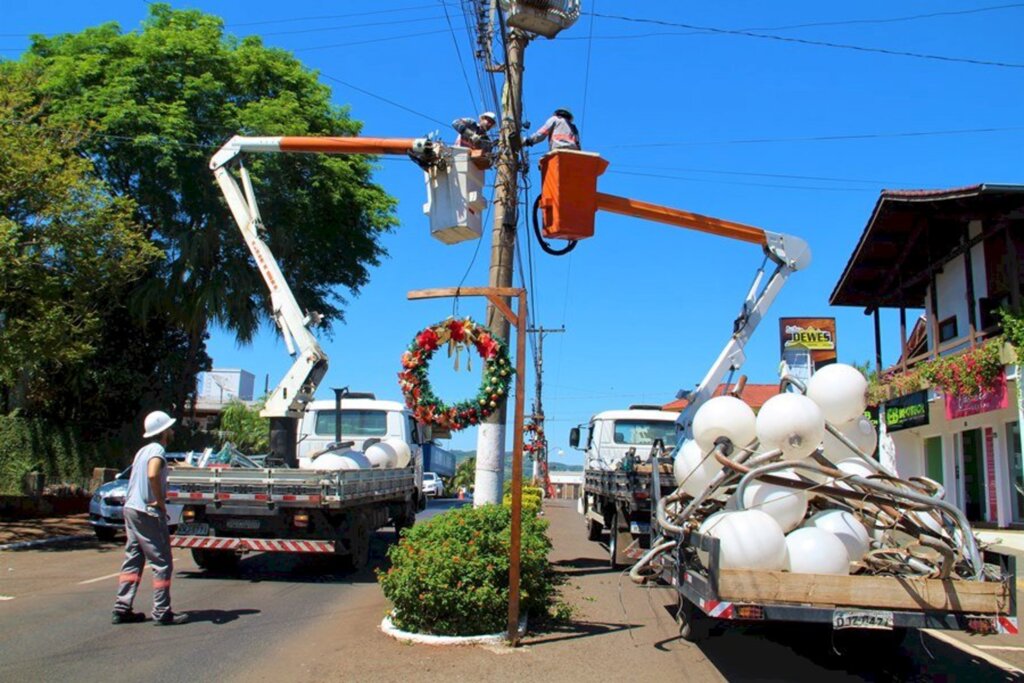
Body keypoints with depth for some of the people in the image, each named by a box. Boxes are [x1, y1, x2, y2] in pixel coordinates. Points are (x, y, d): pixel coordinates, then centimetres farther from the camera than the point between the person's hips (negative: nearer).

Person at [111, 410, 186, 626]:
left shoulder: (143, 450, 16)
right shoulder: (157, 450, -13)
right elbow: (152, 474, -32)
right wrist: (160, 501, -21)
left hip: (131, 509, 9)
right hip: (148, 513, -9)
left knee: (132, 561, 13)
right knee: (162, 563, -3)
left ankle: (122, 609, 14)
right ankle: (162, 612, -1)